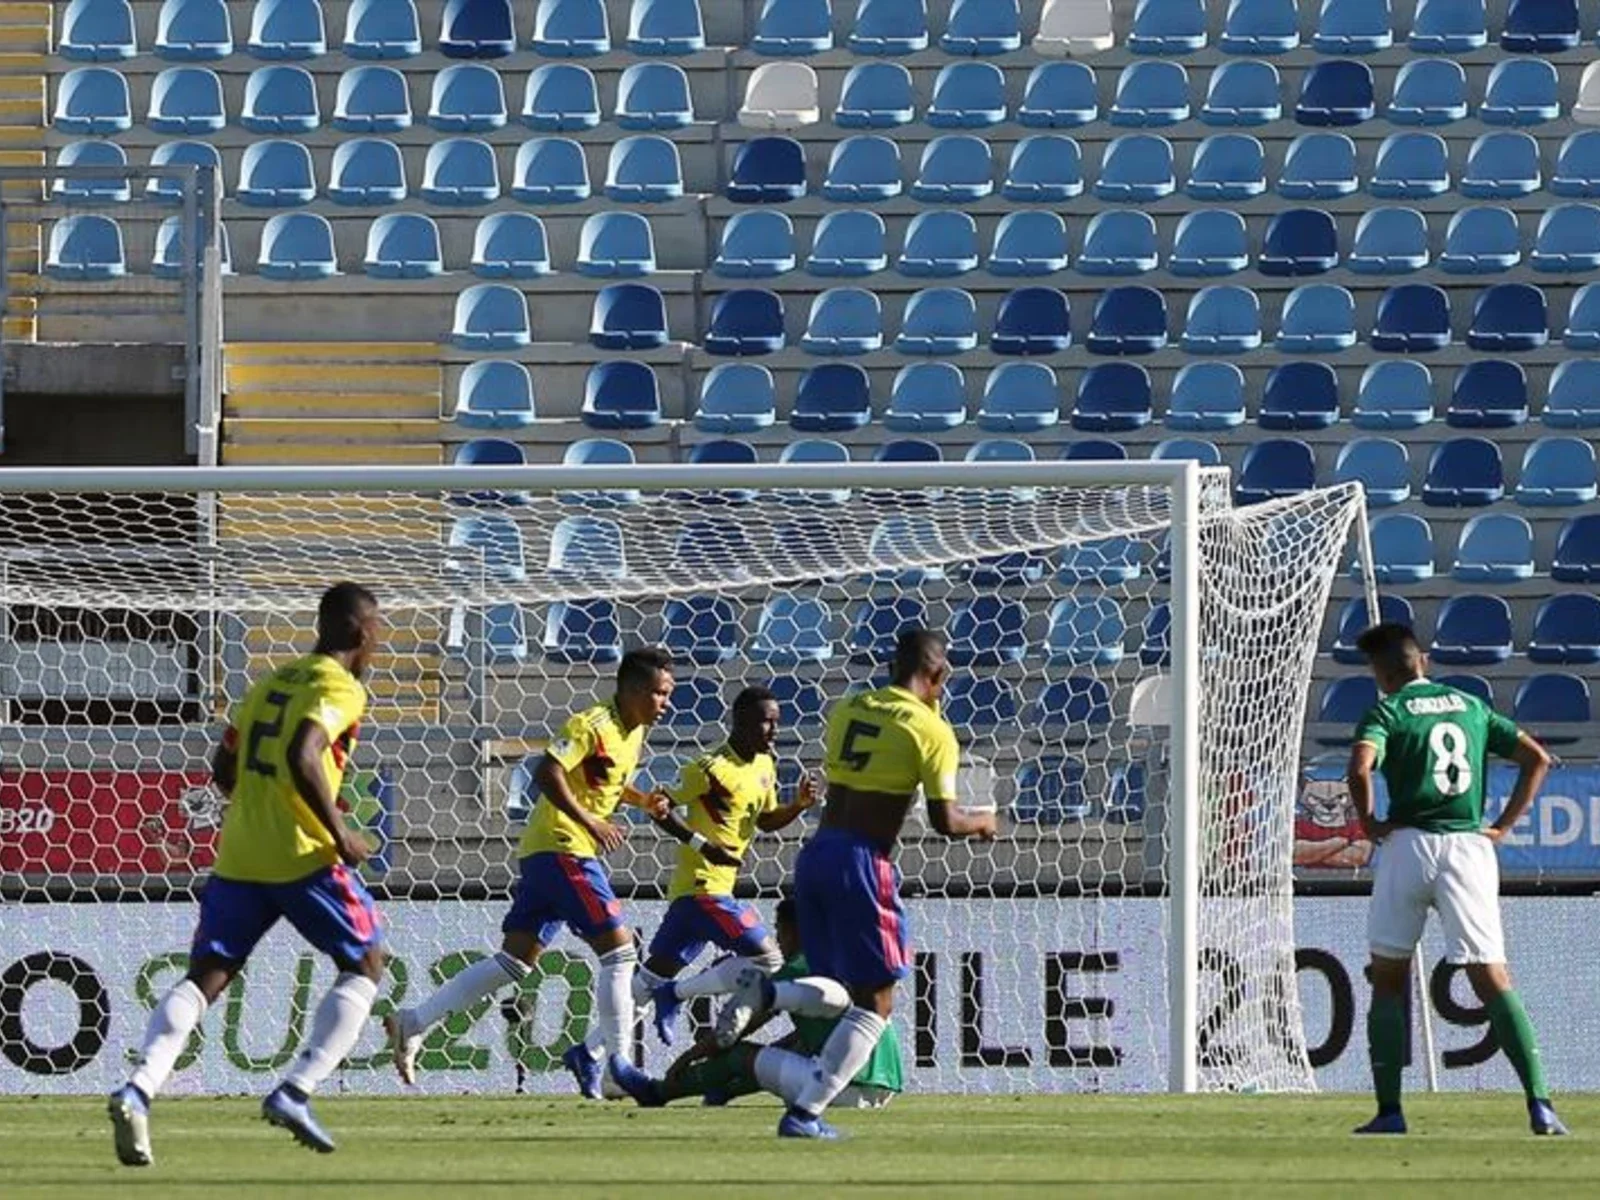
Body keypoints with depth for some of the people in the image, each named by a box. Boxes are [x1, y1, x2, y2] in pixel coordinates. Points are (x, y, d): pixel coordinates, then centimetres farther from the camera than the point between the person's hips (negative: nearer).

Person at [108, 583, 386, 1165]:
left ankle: (139, 1088, -22)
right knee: (364, 963, 11)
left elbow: (223, 768, 22)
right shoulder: (341, 689, -5)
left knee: (206, 976, 3)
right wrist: (340, 833, -15)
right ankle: (295, 1091, -3)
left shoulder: (271, 683, 19)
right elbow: (303, 757, -21)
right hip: (302, 856, -6)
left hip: (237, 854, 6)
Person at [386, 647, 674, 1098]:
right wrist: (590, 821, -28)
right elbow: (547, 772, -24)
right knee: (618, 950, -11)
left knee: (515, 960, 8)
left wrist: (643, 801, 14)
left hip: (544, 855, 10)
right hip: (561, 849, -10)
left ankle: (413, 1023, 8)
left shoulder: (634, 733, 15)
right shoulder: (593, 726, -14)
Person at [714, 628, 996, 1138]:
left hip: (815, 853, 6)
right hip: (862, 862, -6)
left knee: (841, 995, 20)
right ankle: (804, 1113, -3)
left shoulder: (846, 710, 13)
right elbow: (945, 821, -11)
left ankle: (762, 993, -9)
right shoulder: (930, 731, -5)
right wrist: (982, 823, 12)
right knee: (874, 1004, 5)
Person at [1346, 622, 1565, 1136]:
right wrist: (1505, 824, 13)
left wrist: (1368, 822, -2)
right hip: (1470, 846, 3)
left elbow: (1359, 767, -18)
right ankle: (1539, 1102, -19)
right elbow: (1537, 758, 15)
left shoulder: (1387, 712, 2)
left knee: (1388, 980, 12)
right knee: (1492, 980, -3)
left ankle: (1389, 1109, 7)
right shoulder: (1471, 707, 16)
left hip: (1408, 843, -3)